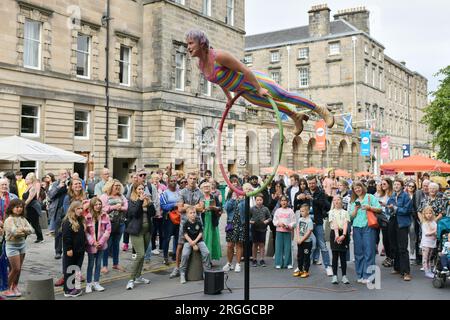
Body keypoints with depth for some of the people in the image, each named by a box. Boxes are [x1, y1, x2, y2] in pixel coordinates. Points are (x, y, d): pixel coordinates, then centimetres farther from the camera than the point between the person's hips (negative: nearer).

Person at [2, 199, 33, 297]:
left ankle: (15, 287, 23)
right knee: (15, 268, -5)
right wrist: (25, 231, -8)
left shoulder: (23, 219, 7)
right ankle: (9, 289, 10)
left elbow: (31, 230, -3)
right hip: (12, 246, -6)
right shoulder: (9, 220, -12)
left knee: (19, 268, 10)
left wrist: (22, 229, -17)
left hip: (22, 244, 6)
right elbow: (14, 232, -23)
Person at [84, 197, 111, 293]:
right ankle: (89, 284, 20)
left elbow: (108, 230, -4)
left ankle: (96, 283, 23)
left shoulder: (105, 216, -4)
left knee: (98, 264, 12)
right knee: (91, 264, 8)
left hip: (101, 245, 2)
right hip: (91, 245, -2)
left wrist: (101, 241, -11)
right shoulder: (87, 217, -10)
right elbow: (85, 232, -9)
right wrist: (93, 242, -14)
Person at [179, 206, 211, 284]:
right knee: (184, 255, -27)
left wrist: (195, 241, -16)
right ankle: (182, 274, -12)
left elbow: (200, 233, 0)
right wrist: (193, 245, -13)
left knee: (206, 253, -22)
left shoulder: (198, 223, 3)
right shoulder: (186, 224, -3)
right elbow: (186, 235, -7)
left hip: (199, 241, 2)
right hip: (188, 241, -2)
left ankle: (207, 271, -7)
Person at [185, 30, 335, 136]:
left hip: (254, 80, -8)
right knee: (269, 104, 26)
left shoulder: (219, 56, -31)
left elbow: (245, 70, -27)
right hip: (245, 92, 8)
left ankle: (322, 110, 19)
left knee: (284, 96, 2)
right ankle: (296, 116, 49)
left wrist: (259, 89, -25)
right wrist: (228, 96, 21)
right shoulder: (201, 65, -6)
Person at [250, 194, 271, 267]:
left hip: (263, 228, 0)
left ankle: (262, 260, 12)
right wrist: (250, 221, -15)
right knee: (255, 244, 8)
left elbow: (270, 217, 7)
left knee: (262, 244, 4)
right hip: (254, 228, 0)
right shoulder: (252, 209, -1)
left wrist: (267, 221, -12)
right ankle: (254, 260, 17)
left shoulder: (265, 209, 1)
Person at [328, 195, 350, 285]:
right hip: (334, 233, -1)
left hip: (343, 234, 1)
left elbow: (345, 224, -5)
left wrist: (343, 235, -21)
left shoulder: (345, 212, 8)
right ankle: (335, 276, 6)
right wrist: (337, 235, -22)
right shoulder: (331, 212, 6)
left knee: (343, 256, 4)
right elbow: (334, 223, -8)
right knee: (335, 256, 1)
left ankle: (344, 276, 10)